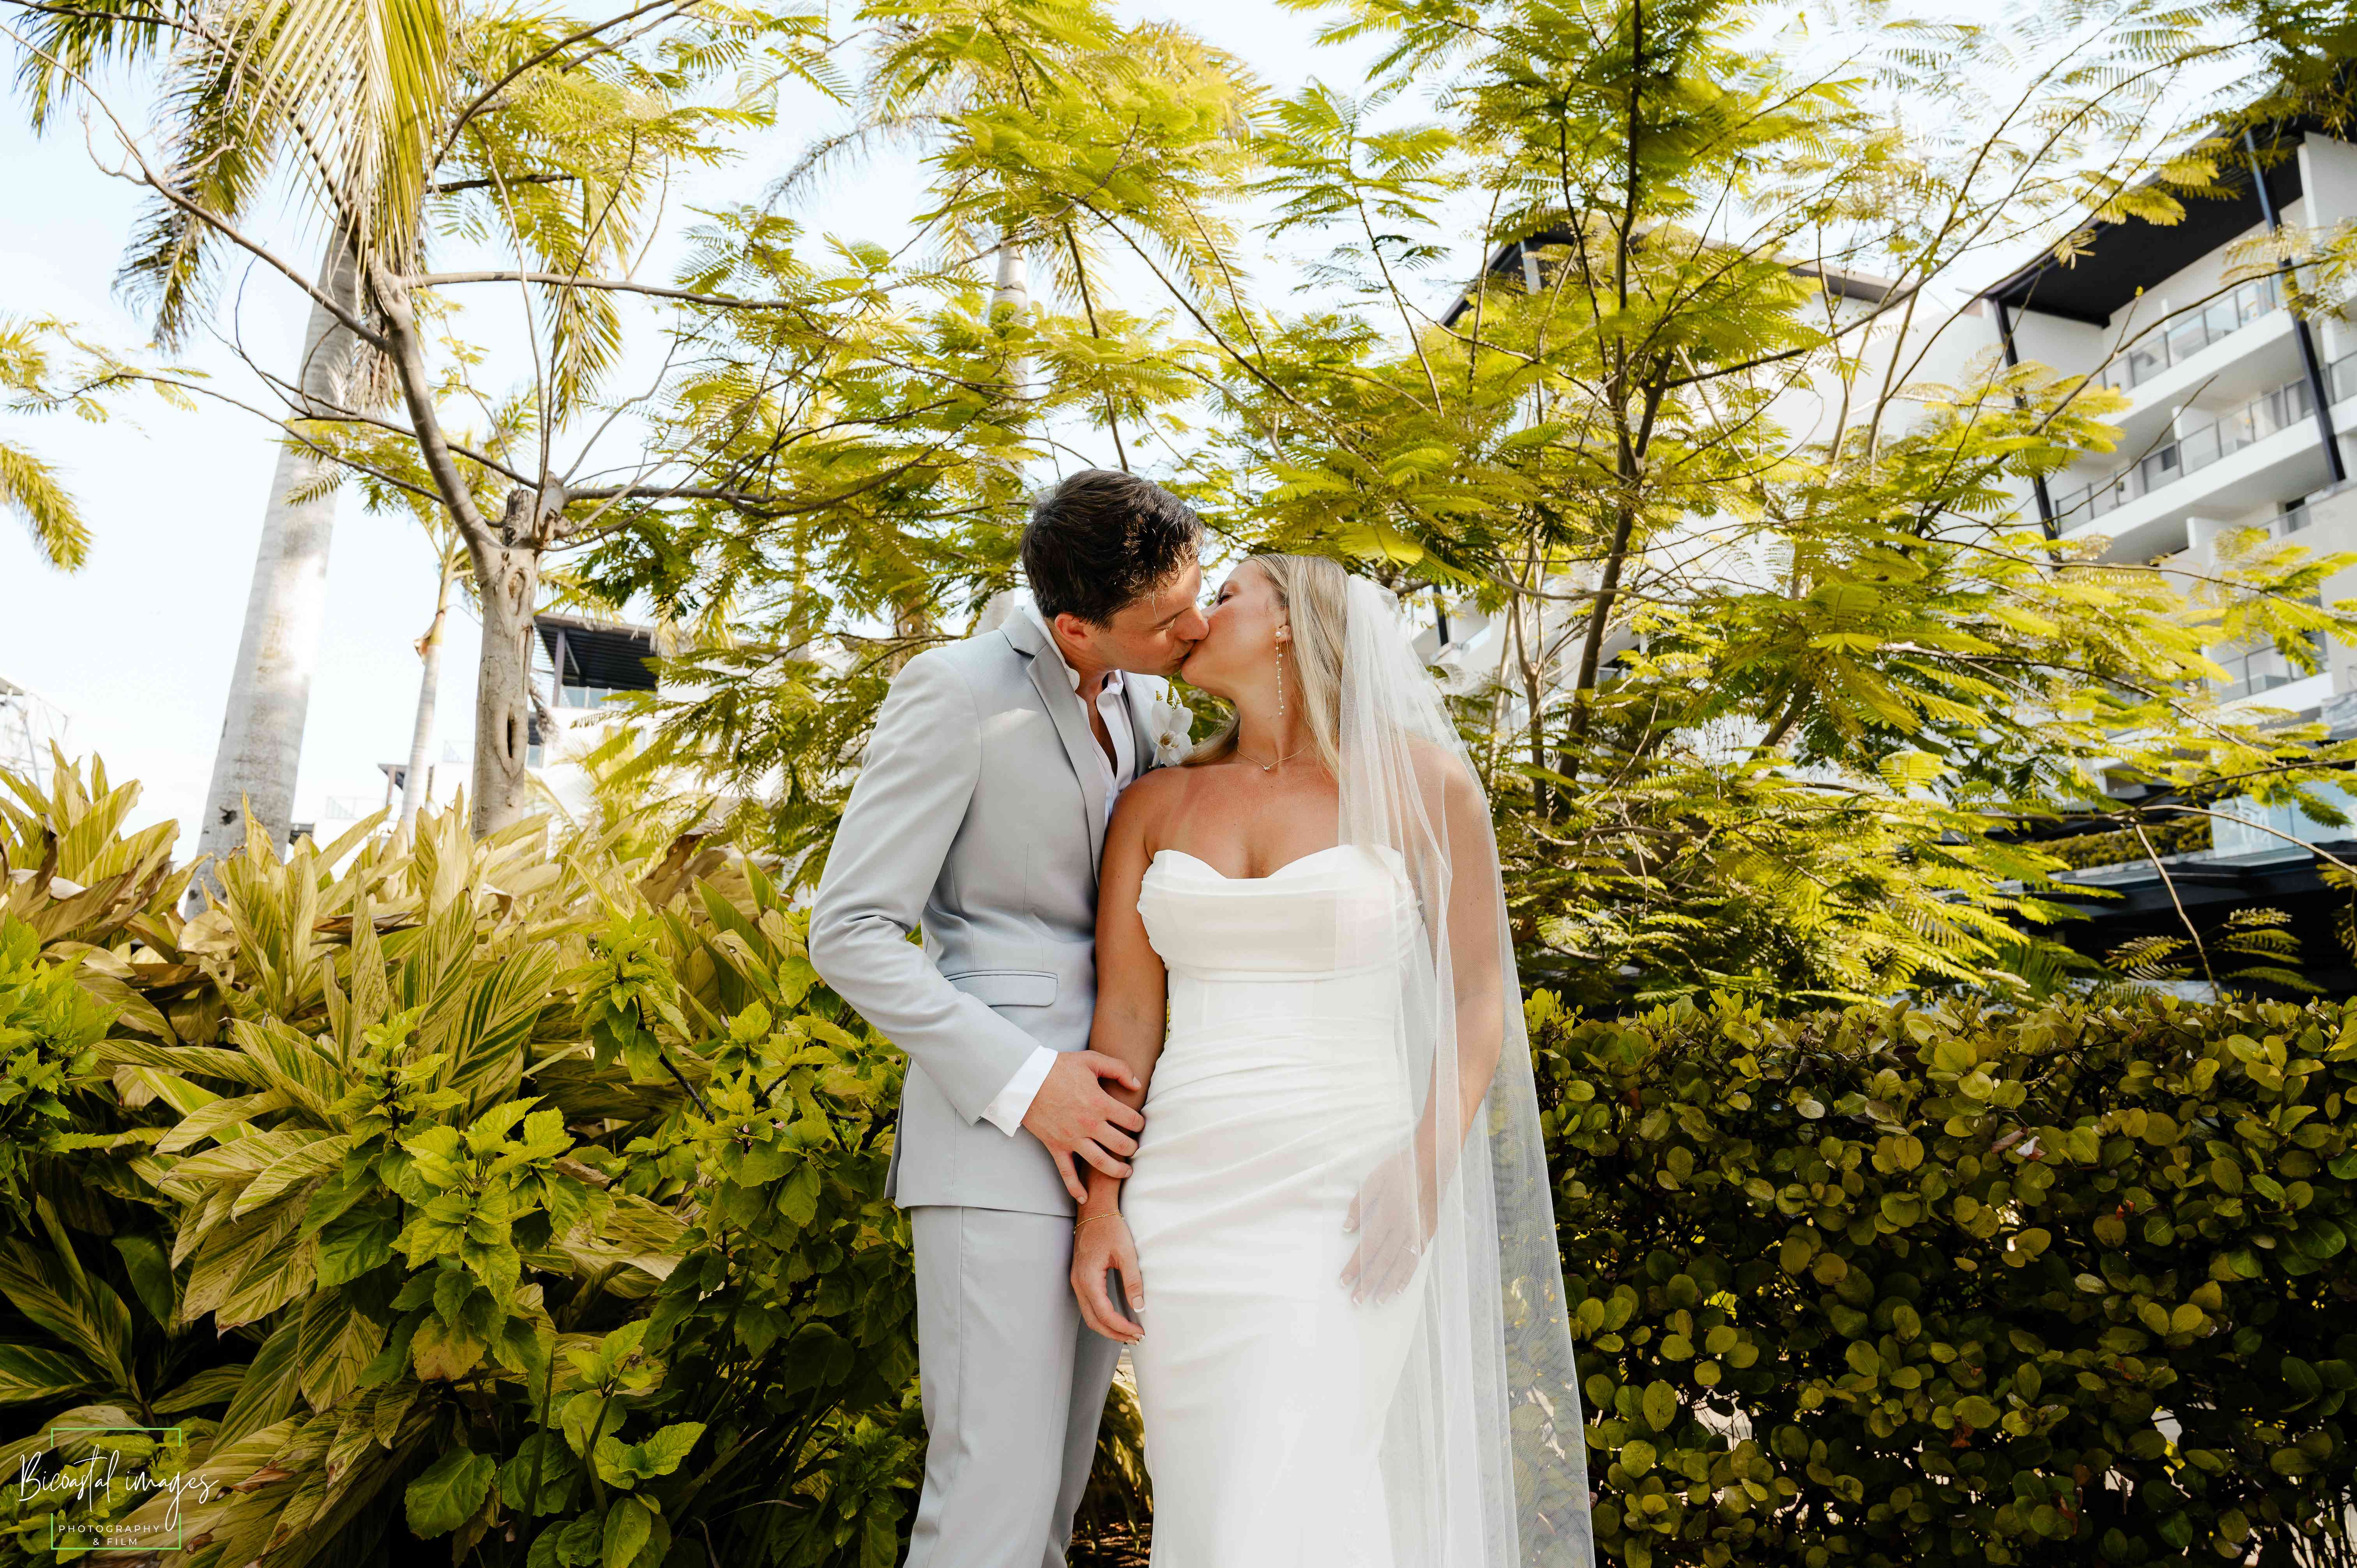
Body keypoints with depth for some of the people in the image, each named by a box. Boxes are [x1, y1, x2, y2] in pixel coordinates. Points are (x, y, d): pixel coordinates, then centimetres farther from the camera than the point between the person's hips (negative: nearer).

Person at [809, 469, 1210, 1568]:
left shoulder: (1142, 700, 9)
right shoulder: (953, 695, -13)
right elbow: (849, 934, -13)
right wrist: (1024, 1084, -19)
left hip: (1109, 1125, 7)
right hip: (995, 1135, -7)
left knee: (1060, 1476, 16)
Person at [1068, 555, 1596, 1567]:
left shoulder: (1420, 775, -1)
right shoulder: (1153, 807, 8)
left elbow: (1480, 995, -1)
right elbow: (1124, 1013, 5)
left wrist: (1426, 1170, -12)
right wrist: (1099, 1204, -3)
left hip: (1345, 1208, -4)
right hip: (1185, 1207, 4)